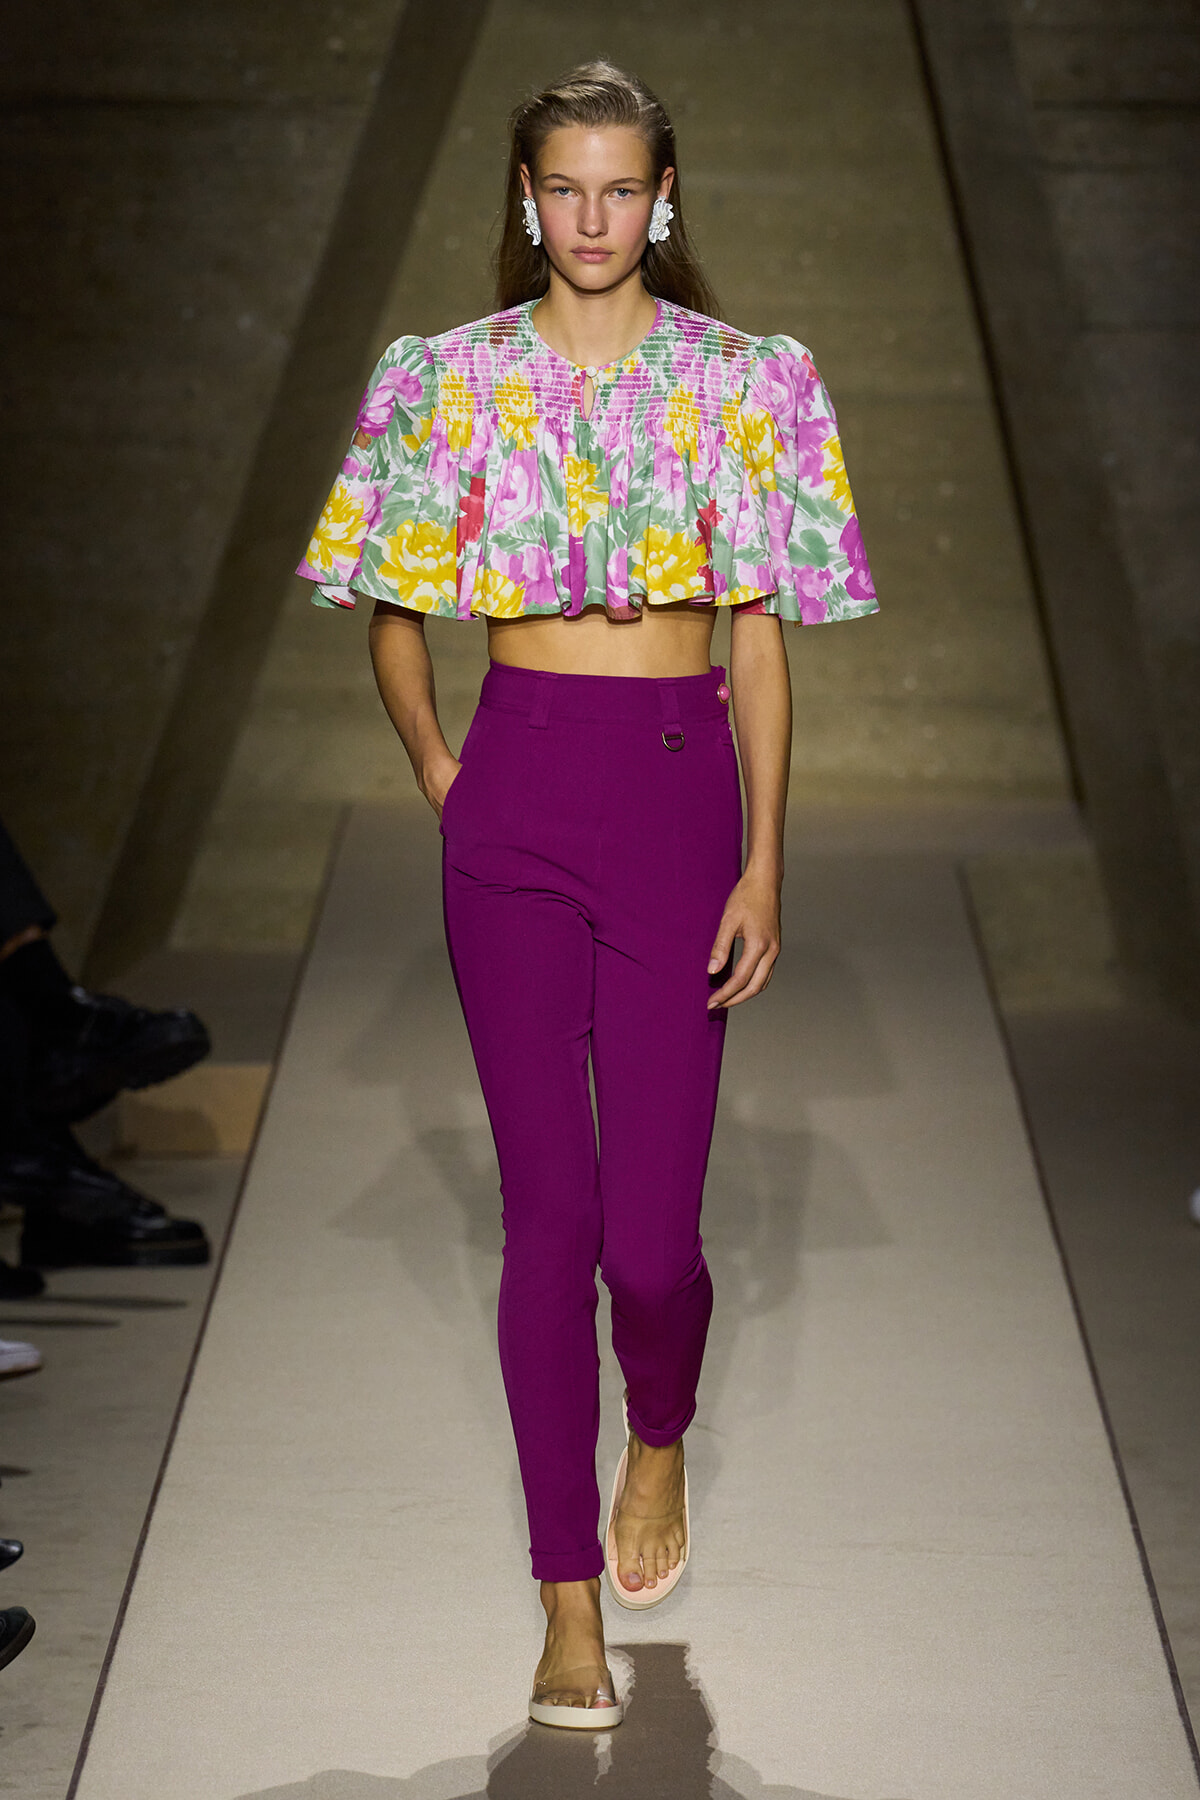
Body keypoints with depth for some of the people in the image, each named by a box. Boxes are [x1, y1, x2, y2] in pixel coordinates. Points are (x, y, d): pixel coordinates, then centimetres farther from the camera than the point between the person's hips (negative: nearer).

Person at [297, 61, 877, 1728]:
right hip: (517, 791, 0)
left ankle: (659, 1437, 33)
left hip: (682, 788, 0)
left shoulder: (743, 383, 3)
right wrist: (440, 781, 7)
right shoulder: (456, 379, 5)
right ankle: (570, 1604, 9)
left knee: (653, 1225, -4)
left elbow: (761, 638, 2)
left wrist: (765, 862, -3)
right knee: (549, 1208, -1)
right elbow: (395, 620, 15)